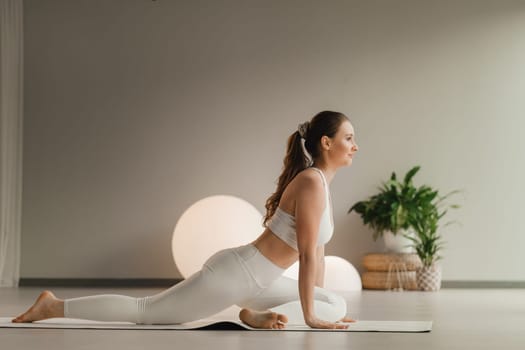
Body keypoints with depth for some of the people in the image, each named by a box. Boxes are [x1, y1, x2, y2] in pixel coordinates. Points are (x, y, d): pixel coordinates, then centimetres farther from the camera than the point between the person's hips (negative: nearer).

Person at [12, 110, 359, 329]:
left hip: (253, 282, 10)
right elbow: (308, 255, -22)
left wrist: (321, 305, 20)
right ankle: (53, 306, 6)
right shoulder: (311, 183, -20)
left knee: (337, 305, 8)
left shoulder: (320, 183, 11)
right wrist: (310, 316, -18)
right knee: (143, 312, -2)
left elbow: (317, 249, 19)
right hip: (233, 274, -10)